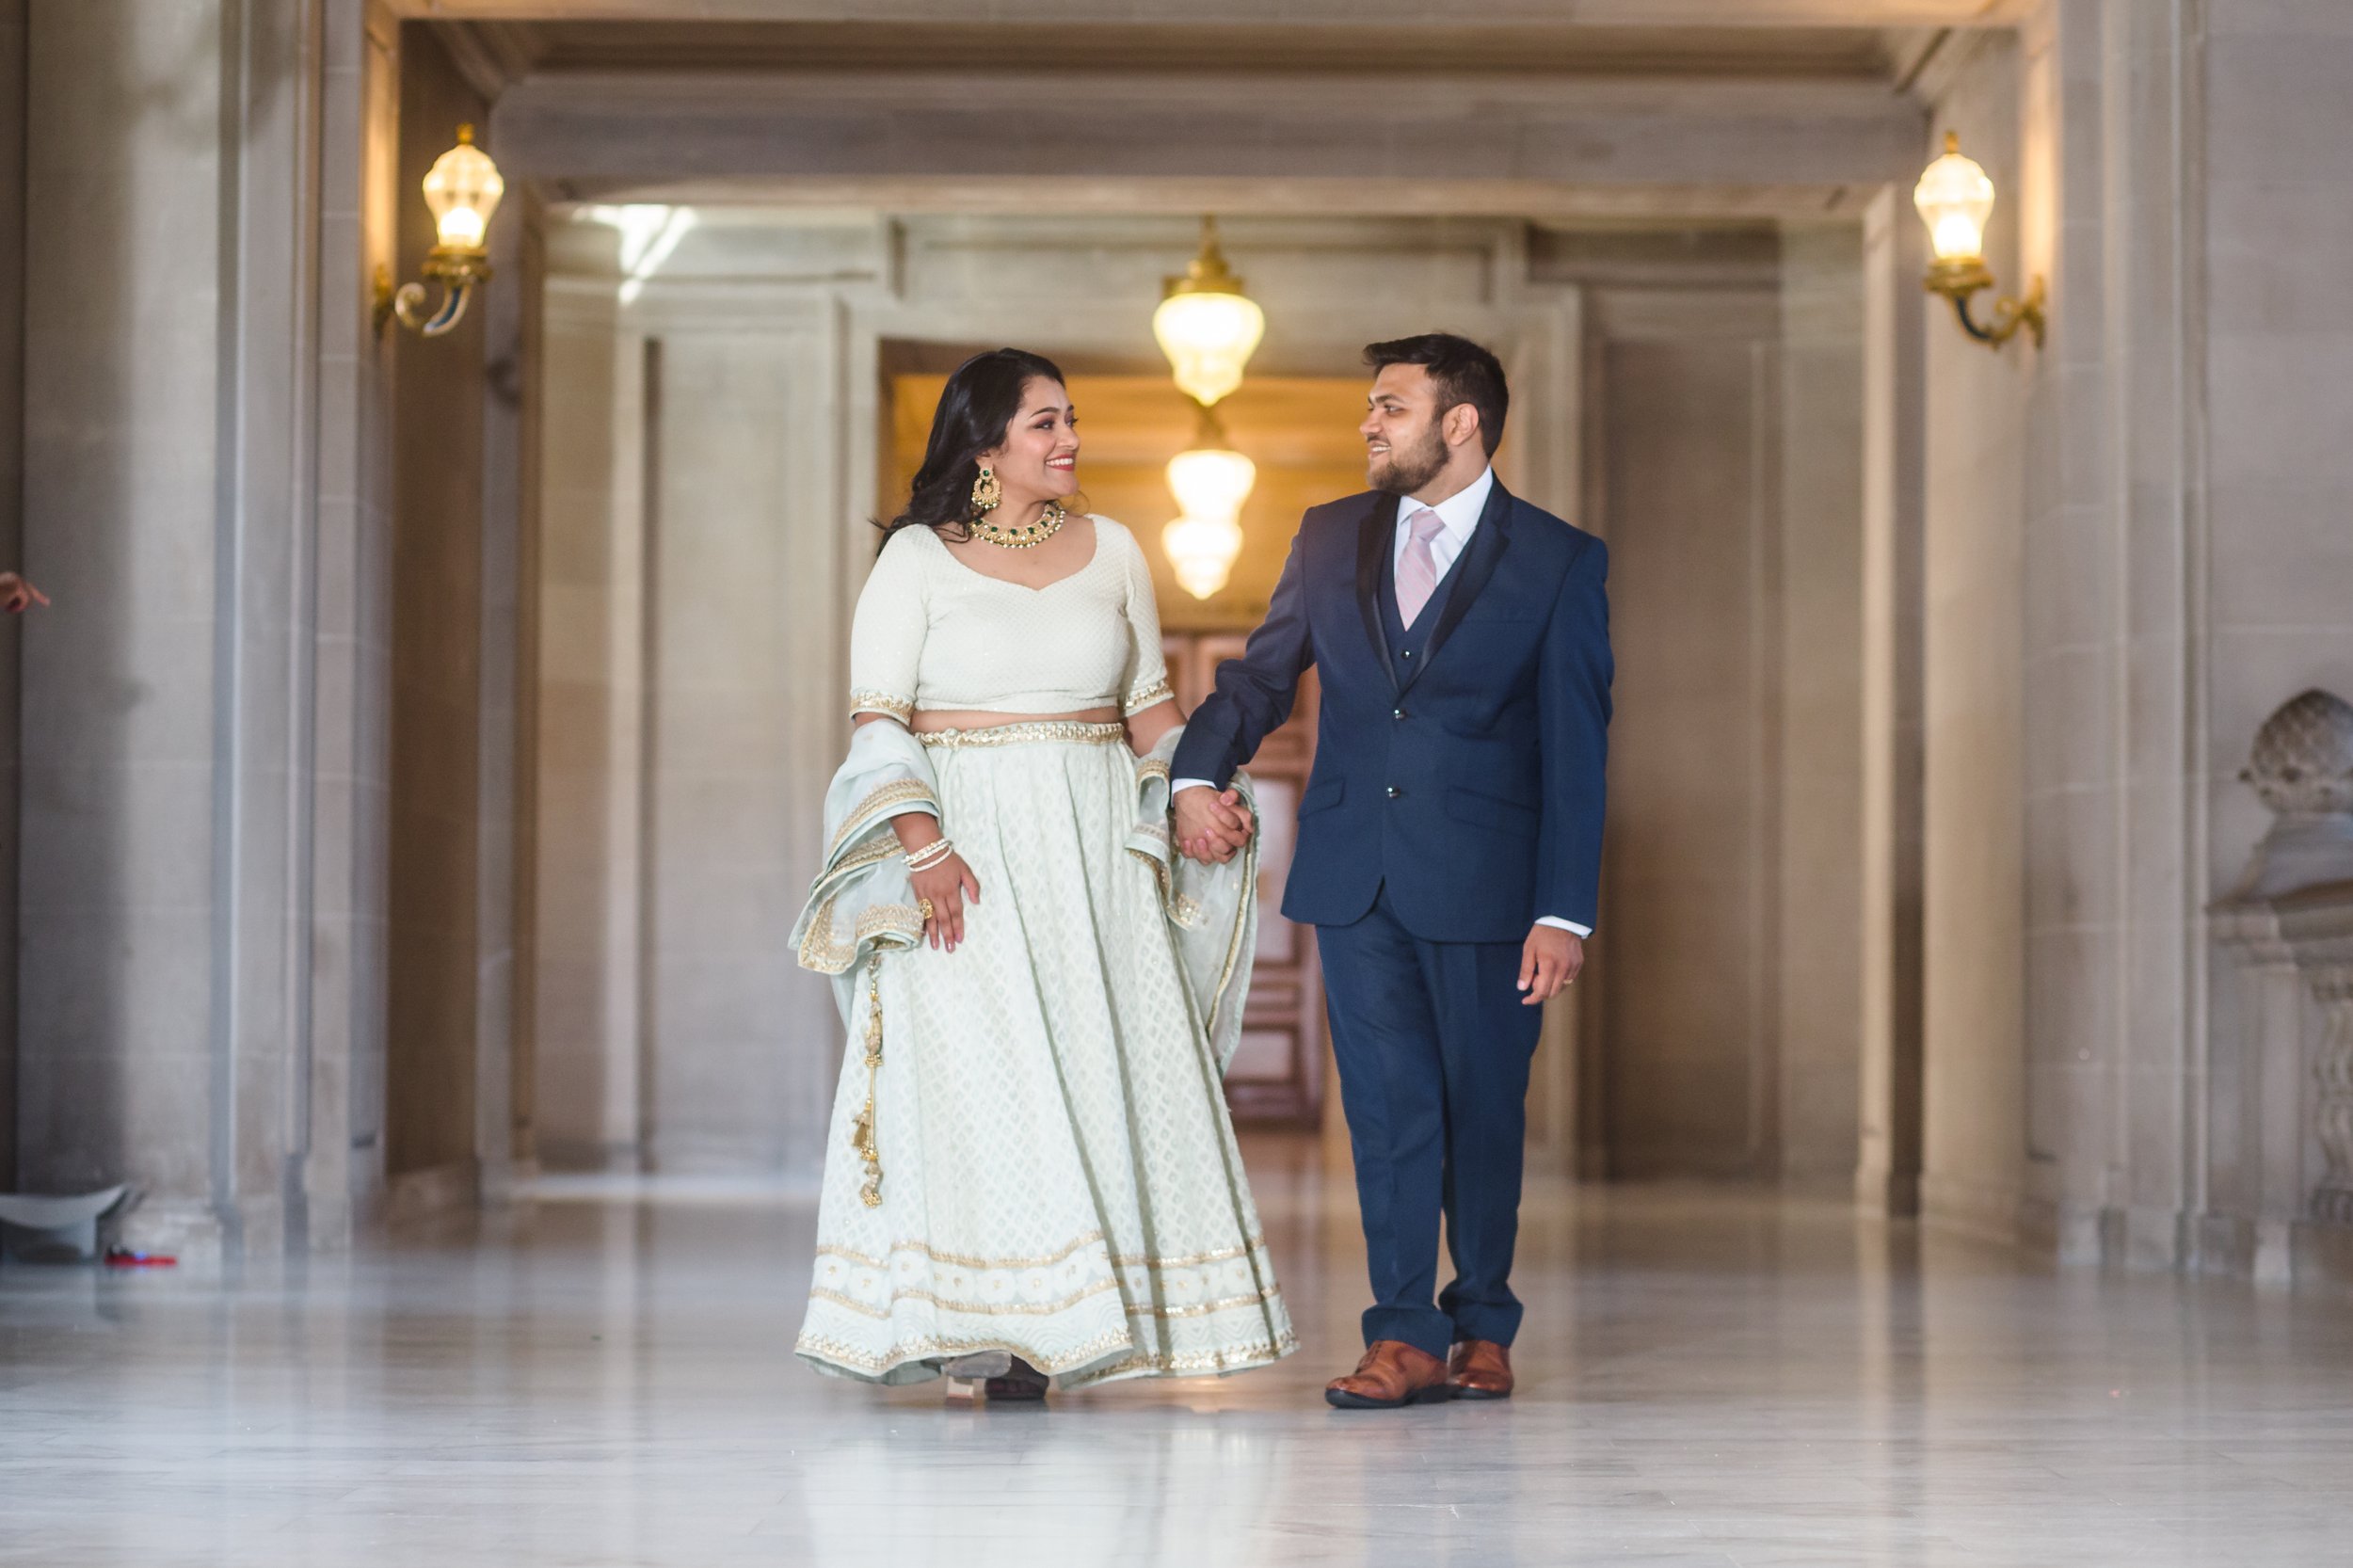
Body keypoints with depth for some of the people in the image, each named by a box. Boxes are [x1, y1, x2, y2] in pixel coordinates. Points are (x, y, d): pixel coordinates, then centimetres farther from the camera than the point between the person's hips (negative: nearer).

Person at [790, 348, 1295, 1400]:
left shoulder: (1112, 552, 12)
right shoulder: (918, 559, 1)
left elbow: (1148, 704, 16)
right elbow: (877, 719, -5)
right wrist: (924, 847, -17)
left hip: (1096, 849, 4)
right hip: (970, 843, -3)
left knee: (1104, 1067, -2)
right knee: (980, 1069, -7)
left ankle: (1090, 1316, 1)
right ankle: (992, 1328, -5)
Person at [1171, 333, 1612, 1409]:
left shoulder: (1559, 562, -2)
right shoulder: (1331, 538, 9)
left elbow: (1575, 752, -5)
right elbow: (1262, 676, 15)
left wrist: (1565, 912, -11)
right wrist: (1196, 773, -5)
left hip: (1481, 878, -3)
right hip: (1354, 872, 3)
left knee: (1482, 1107, 5)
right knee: (1387, 1102, -2)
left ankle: (1481, 1324, 20)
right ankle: (1406, 1338, -1)